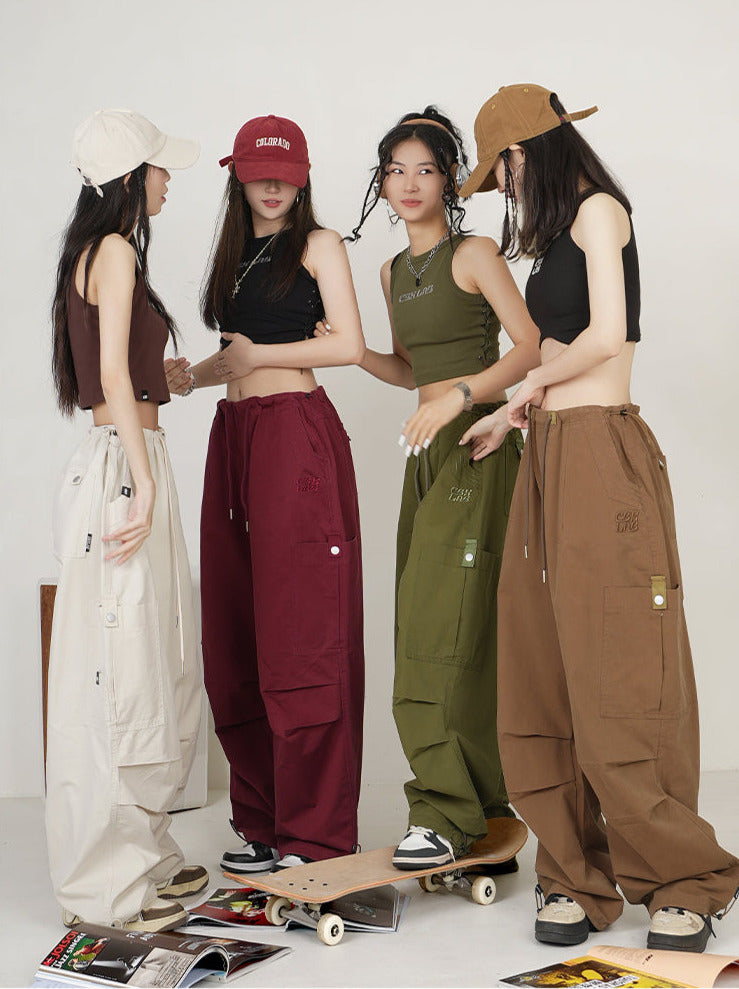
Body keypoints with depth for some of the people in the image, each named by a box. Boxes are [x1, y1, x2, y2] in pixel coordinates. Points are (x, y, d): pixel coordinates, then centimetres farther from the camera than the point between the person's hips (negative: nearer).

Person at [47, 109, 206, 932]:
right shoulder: (116, 249, -8)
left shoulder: (98, 252, 19)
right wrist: (143, 486, -19)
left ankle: (143, 855, 24)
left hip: (125, 462, 10)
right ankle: (107, 885, 3)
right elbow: (114, 375, -16)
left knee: (157, 671, 14)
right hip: (126, 465, -10)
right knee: (120, 675, -5)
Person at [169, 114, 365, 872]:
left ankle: (314, 831, -2)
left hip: (297, 431, -7)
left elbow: (350, 345, -8)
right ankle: (263, 818, 13)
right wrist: (194, 375, 6)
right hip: (233, 436, 7)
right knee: (238, 632, 4)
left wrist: (259, 355, -5)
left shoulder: (318, 245, 2)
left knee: (300, 628, -8)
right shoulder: (234, 253, 21)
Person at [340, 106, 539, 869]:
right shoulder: (392, 272, 18)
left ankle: (447, 811, -8)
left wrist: (460, 396, -22)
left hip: (478, 448, -7)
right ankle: (483, 791, 14)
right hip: (428, 453, 7)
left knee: (450, 622, -12)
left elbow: (531, 349, -12)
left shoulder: (474, 255, -4)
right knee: (424, 626, 4)